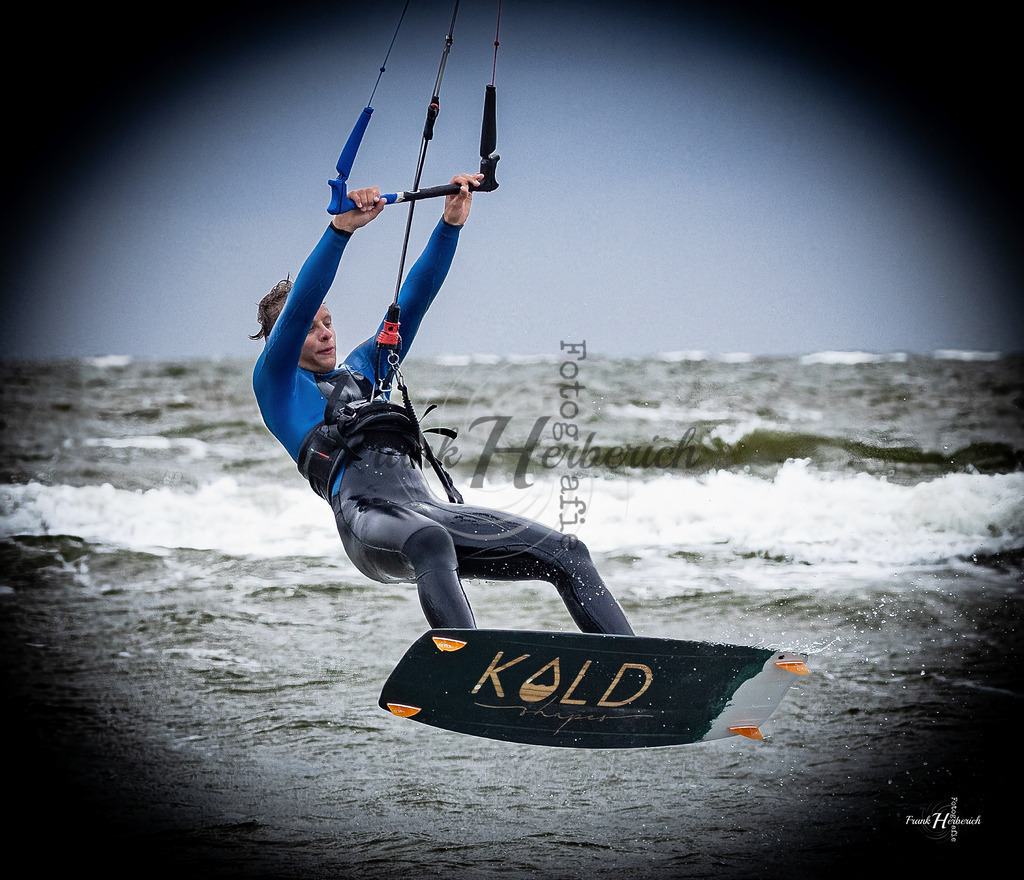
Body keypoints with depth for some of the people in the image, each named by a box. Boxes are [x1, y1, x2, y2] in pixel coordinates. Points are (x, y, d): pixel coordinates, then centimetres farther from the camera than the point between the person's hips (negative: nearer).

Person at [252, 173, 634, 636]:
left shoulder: (361, 370, 35)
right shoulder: (276, 385, 16)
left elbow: (413, 300, 29)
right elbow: (299, 305, 0)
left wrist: (451, 222, 17)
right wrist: (341, 228, -12)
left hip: (429, 508, 7)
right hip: (366, 512, -7)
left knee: (566, 554, -9)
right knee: (431, 542, -43)